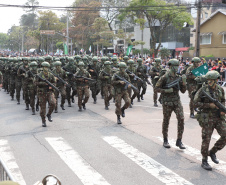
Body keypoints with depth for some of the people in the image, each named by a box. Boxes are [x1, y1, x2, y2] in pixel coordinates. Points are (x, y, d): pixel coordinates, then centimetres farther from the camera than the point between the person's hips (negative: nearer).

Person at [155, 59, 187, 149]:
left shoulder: (178, 77, 8)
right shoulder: (164, 77, -7)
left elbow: (183, 91, 9)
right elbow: (157, 88, -6)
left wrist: (184, 81, -5)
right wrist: (167, 90, -18)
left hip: (177, 101, 4)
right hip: (167, 102, -4)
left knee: (181, 119, -8)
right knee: (166, 121, 6)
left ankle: (179, 141, 1)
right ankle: (165, 140, 22)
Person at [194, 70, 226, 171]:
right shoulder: (203, 90, -10)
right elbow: (196, 103, -9)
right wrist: (209, 105, -17)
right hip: (207, 118, -4)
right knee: (206, 139, 0)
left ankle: (212, 152, 20)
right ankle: (204, 161, 15)